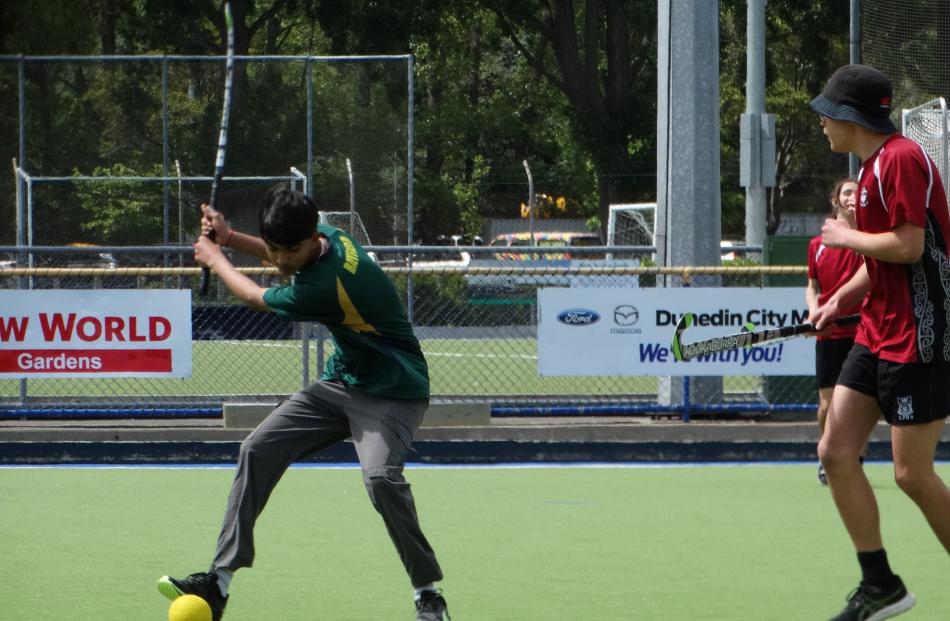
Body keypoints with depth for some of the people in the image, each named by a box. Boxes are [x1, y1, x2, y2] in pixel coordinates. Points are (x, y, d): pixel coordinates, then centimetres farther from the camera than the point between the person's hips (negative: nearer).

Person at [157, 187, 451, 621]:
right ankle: (221, 579, -1)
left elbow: (255, 298, -10)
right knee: (258, 450, -1)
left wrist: (214, 259, 7)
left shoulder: (324, 286, -31)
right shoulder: (330, 240, -5)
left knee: (380, 475, -33)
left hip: (393, 392, -9)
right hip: (343, 382, 9)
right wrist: (229, 239, 9)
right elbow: (280, 258, 23)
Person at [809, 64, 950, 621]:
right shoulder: (874, 166, 15)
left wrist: (847, 237, -10)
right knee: (836, 453, 5)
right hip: (877, 335, 10)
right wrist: (840, 301, 15)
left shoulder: (902, 159, -16)